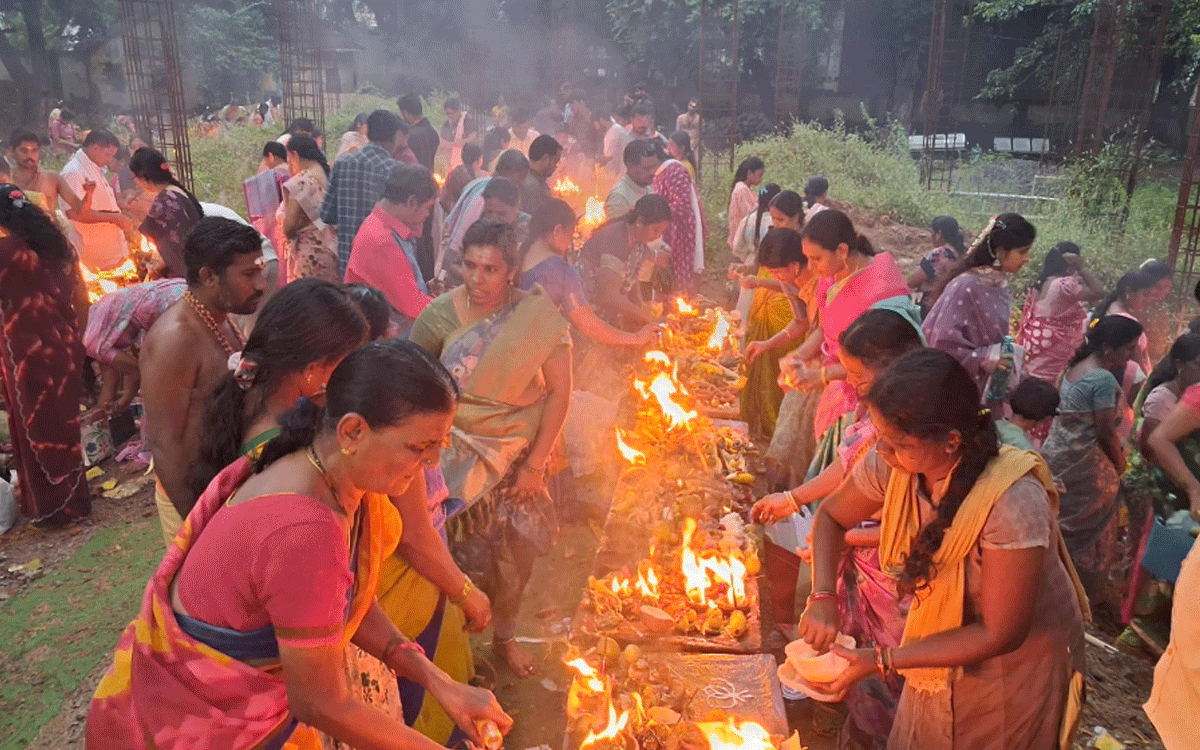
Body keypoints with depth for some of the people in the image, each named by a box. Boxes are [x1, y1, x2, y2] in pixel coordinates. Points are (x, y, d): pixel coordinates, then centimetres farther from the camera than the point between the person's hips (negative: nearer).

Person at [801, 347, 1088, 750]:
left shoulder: (1013, 501, -37)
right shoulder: (893, 464, -21)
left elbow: (999, 634, -28)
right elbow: (830, 517, -3)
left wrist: (881, 660, -29)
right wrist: (823, 597, -19)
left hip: (1017, 665, -4)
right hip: (945, 649, 5)